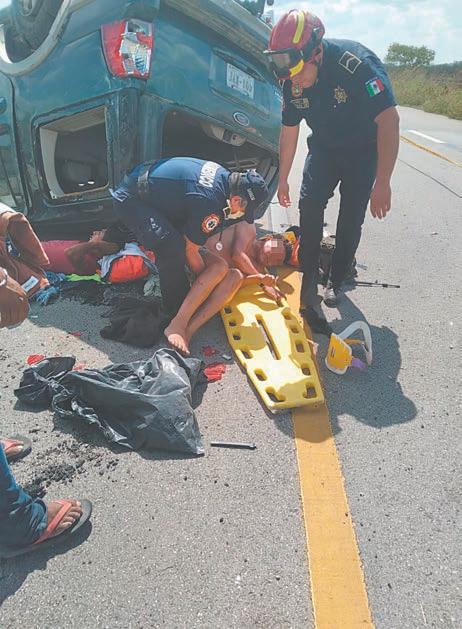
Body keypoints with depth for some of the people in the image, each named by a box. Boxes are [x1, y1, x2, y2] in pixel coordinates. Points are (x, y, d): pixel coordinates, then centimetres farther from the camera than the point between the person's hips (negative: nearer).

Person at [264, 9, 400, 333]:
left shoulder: (356, 62, -32)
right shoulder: (294, 83, -14)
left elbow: (389, 120, -33)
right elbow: (289, 131, 0)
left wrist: (382, 183, -37)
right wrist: (283, 179, 6)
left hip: (363, 151, -3)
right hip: (324, 148, 4)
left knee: (351, 220, -2)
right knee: (309, 203, -17)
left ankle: (336, 282, 16)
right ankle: (310, 282, -12)